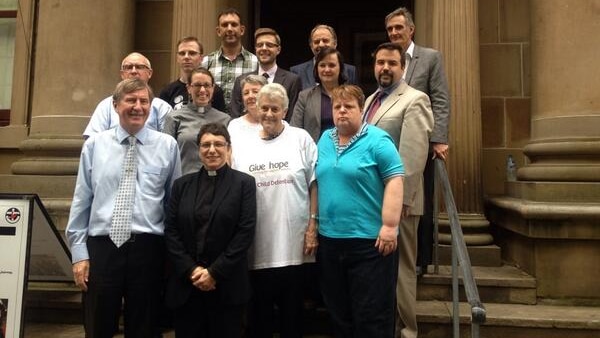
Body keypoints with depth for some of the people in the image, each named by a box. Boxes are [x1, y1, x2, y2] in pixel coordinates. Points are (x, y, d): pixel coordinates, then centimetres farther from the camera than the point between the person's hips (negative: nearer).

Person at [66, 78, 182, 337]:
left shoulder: (167, 146, 1)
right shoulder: (94, 145, 4)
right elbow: (81, 200, 5)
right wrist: (79, 252, 2)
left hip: (147, 248, -1)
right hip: (101, 247, 1)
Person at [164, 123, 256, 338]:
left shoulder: (244, 183, 0)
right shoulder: (182, 184, 9)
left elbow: (246, 231, -7)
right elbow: (170, 231, 3)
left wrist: (214, 272, -11)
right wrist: (191, 270, -8)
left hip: (227, 285, -2)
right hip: (186, 283, 2)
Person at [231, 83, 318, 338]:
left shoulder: (301, 139, 1)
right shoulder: (243, 145, 6)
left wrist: (312, 229, -6)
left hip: (293, 245, -2)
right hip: (256, 248, 2)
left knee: (292, 313, 13)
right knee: (258, 313, 16)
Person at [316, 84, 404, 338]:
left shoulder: (377, 140, -7)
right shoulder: (325, 140, 11)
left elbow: (394, 182, -12)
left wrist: (389, 226, -18)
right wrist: (314, 221, 12)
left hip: (369, 240, -6)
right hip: (329, 239, 6)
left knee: (371, 316, 4)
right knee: (338, 312, 18)